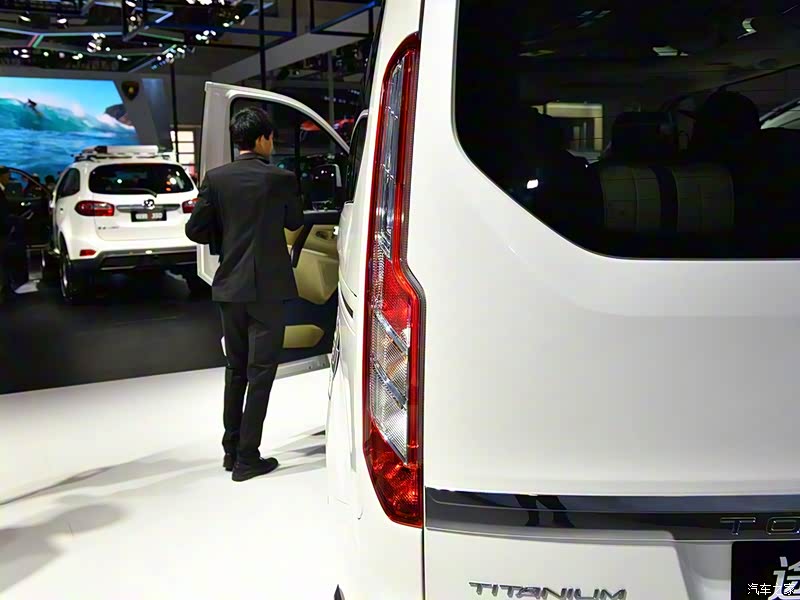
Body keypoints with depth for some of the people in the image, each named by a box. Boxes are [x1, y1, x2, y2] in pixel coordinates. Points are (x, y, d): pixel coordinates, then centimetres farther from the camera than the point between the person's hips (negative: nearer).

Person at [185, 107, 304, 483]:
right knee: (260, 371, 3)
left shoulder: (216, 178, -1)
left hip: (230, 286, 4)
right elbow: (294, 223, 8)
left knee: (236, 368, 17)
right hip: (267, 287, -4)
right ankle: (247, 458, 5)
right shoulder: (281, 179, -8)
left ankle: (232, 449, 24)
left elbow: (196, 230, -2)